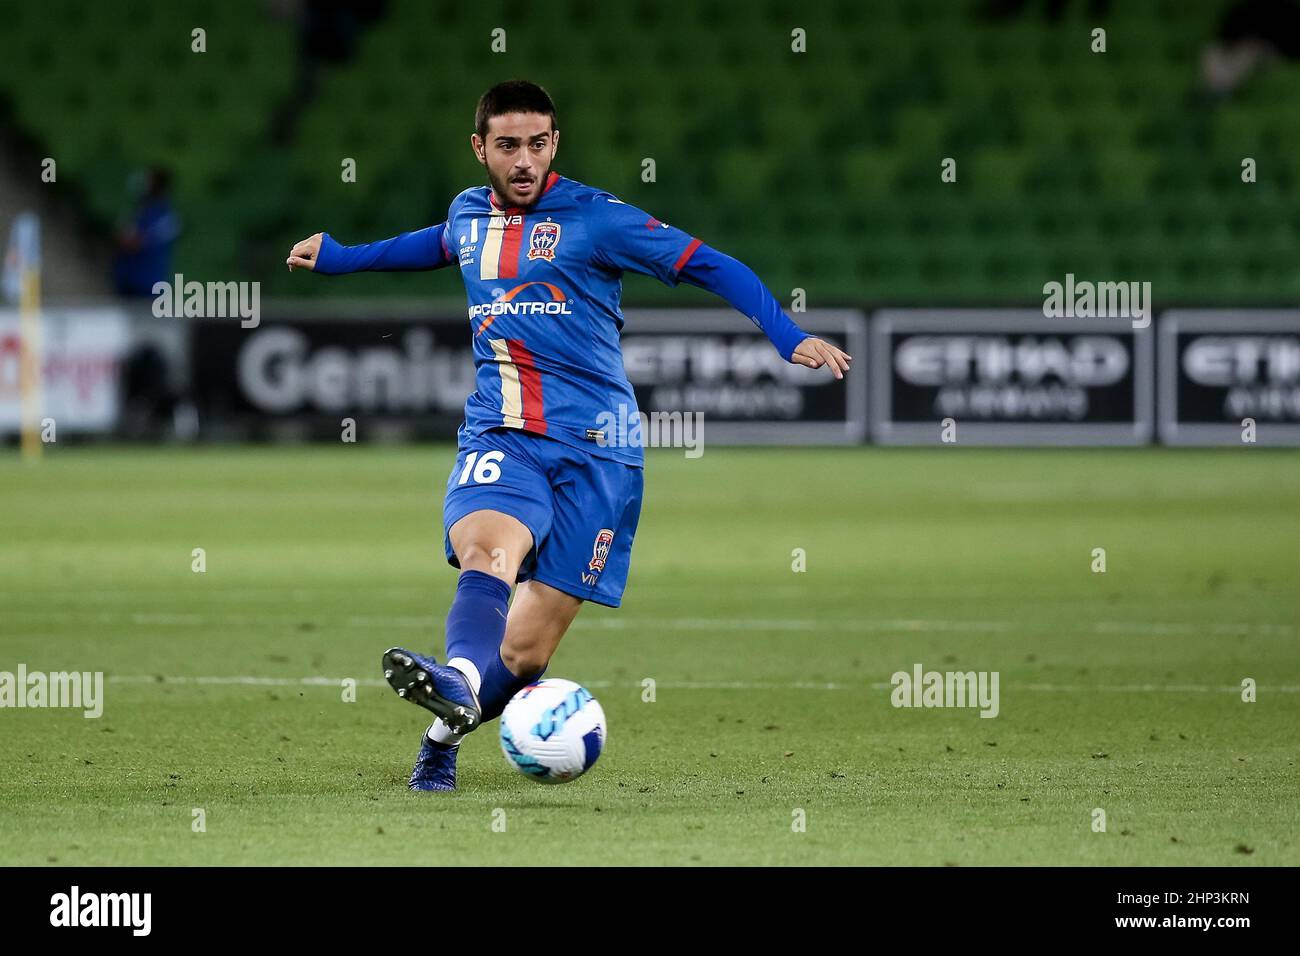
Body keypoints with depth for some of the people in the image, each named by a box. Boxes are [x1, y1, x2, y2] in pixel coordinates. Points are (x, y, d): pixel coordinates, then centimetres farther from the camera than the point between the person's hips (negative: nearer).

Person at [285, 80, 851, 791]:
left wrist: (788, 338, -13)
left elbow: (710, 266, -2)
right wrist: (339, 258, 48)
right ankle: (460, 680, -58)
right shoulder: (469, 213, 13)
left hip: (592, 446, -3)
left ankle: (442, 736, 17)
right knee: (487, 549, -32)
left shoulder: (593, 218, -3)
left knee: (524, 651, -8)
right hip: (497, 437, 3)